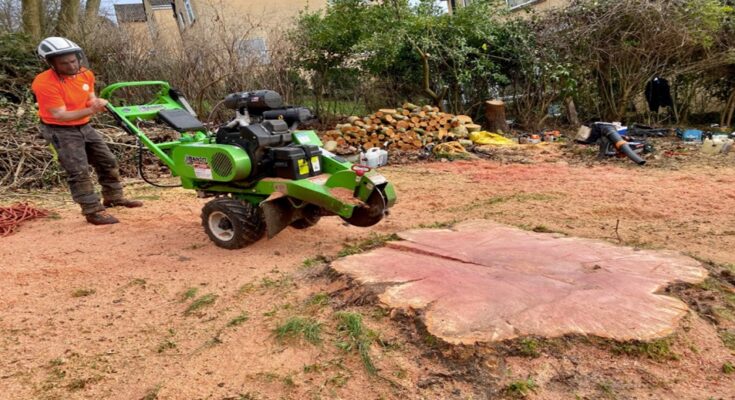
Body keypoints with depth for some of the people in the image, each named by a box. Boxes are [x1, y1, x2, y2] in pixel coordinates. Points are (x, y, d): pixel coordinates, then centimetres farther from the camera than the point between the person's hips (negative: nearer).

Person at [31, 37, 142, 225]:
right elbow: (60, 115, -26)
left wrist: (98, 103, -20)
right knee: (79, 171, -10)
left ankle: (113, 198, 27)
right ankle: (93, 211, -4)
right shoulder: (44, 83, -25)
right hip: (60, 131, -7)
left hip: (84, 127, 7)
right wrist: (90, 110, -38)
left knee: (108, 161, 11)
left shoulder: (86, 74, -5)